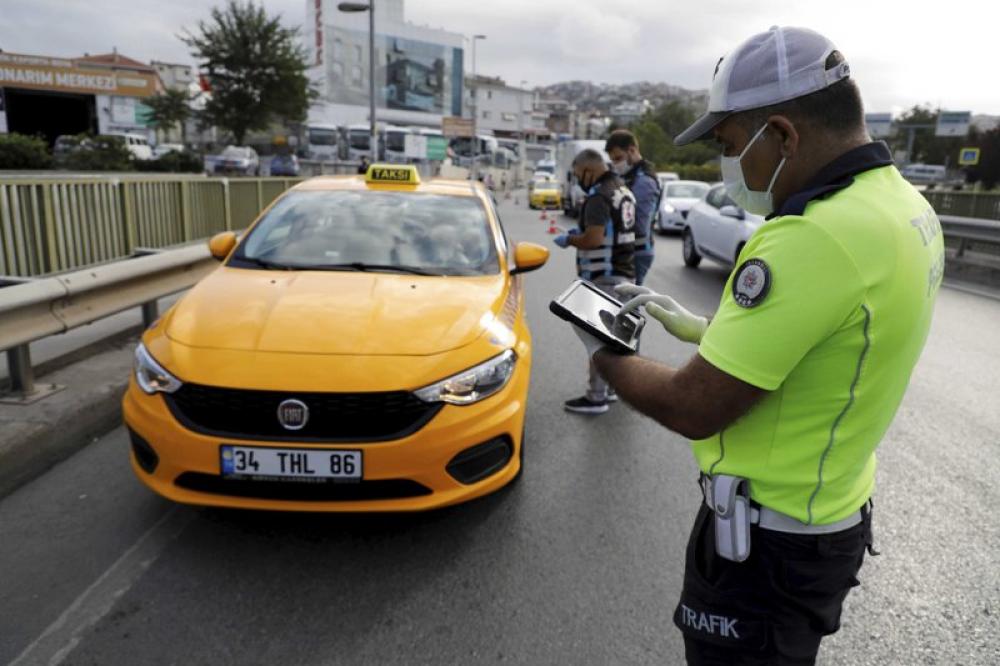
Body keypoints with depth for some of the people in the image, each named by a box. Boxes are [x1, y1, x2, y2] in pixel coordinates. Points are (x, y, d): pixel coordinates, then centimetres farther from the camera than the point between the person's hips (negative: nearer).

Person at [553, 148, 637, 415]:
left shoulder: (599, 196, -18)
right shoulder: (623, 190, 13)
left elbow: (594, 240, -26)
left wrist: (570, 239, -9)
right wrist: (583, 232, 16)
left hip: (604, 277, -10)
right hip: (623, 273, 10)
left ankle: (596, 397, 3)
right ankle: (610, 386, 29)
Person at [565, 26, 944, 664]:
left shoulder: (815, 240, -31)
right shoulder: (907, 206, 0)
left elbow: (695, 408, -26)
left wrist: (604, 355, -8)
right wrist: (696, 327, 11)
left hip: (768, 543, -8)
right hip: (837, 517, 9)